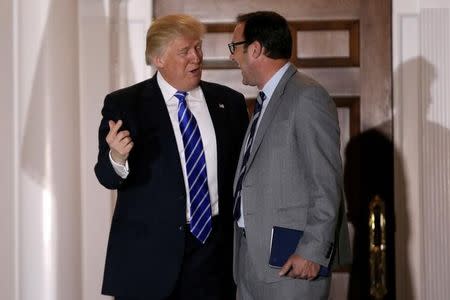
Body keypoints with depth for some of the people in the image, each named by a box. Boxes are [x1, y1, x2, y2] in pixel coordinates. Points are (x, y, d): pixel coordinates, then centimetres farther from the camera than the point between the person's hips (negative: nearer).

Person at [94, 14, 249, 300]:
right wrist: (116, 158, -30)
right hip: (149, 251, -2)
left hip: (213, 248, 2)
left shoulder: (229, 102, 6)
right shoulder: (124, 104, -2)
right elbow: (108, 177, -8)